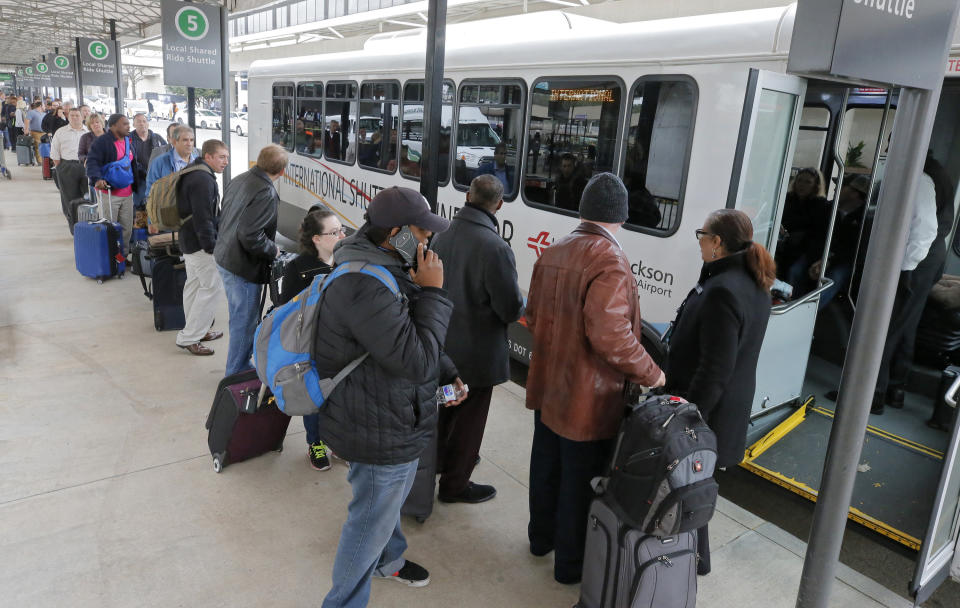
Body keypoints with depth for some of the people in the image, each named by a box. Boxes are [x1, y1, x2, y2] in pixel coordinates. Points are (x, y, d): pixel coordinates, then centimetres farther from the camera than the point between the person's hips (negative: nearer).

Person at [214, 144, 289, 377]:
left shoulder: (238, 181, 7)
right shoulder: (266, 193, -23)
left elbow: (223, 216, 18)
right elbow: (250, 236, -28)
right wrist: (273, 250, -12)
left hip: (224, 259, 10)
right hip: (244, 267, -10)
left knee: (241, 317, 21)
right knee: (245, 321, 3)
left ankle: (241, 365, 36)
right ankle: (236, 374, 15)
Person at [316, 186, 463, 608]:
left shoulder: (386, 267, 2)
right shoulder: (365, 288, -34)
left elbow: (409, 339, 15)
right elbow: (416, 360, -34)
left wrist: (448, 373, 6)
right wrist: (432, 292, -27)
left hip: (394, 423, 11)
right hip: (379, 435, -10)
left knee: (391, 499, 33)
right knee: (371, 521, 11)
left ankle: (388, 560, 60)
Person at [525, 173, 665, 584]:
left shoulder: (552, 253, 2)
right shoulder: (610, 262, -23)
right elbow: (611, 335, -30)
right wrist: (651, 374, -16)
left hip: (548, 387, 8)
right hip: (588, 397, -8)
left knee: (546, 468, 23)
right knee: (581, 483, 10)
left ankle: (541, 538, 44)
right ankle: (570, 564, 28)